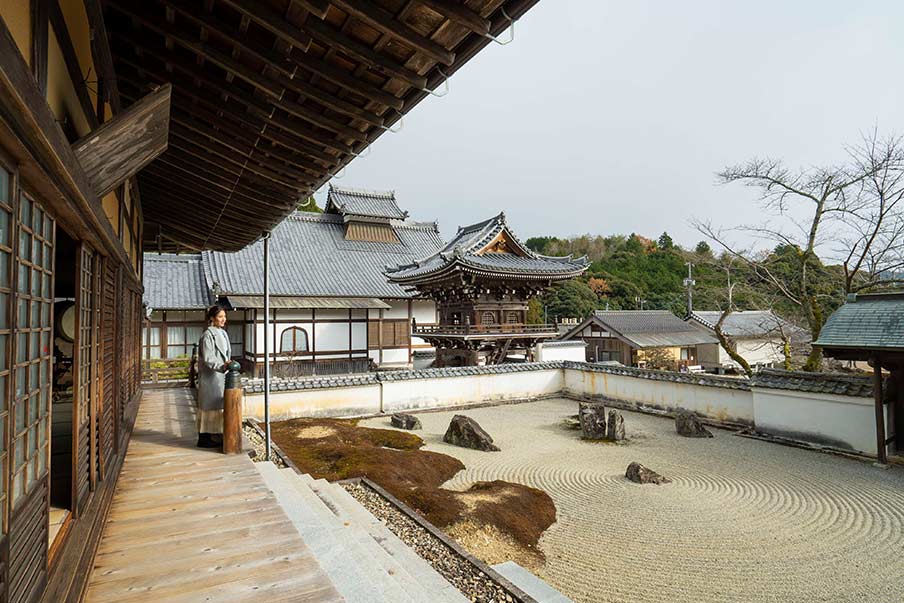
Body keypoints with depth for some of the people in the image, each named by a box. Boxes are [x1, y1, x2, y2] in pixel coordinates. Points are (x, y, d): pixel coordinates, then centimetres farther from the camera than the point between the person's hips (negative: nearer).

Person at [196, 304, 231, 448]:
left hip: (221, 376, 9)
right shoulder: (208, 335, -14)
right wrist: (222, 366, -34)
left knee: (218, 405, 13)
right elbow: (208, 358, -22)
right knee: (209, 405, -1)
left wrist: (227, 366, 17)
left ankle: (214, 436, 23)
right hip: (210, 377, -9)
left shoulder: (223, 333, 12)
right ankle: (204, 438, 9)